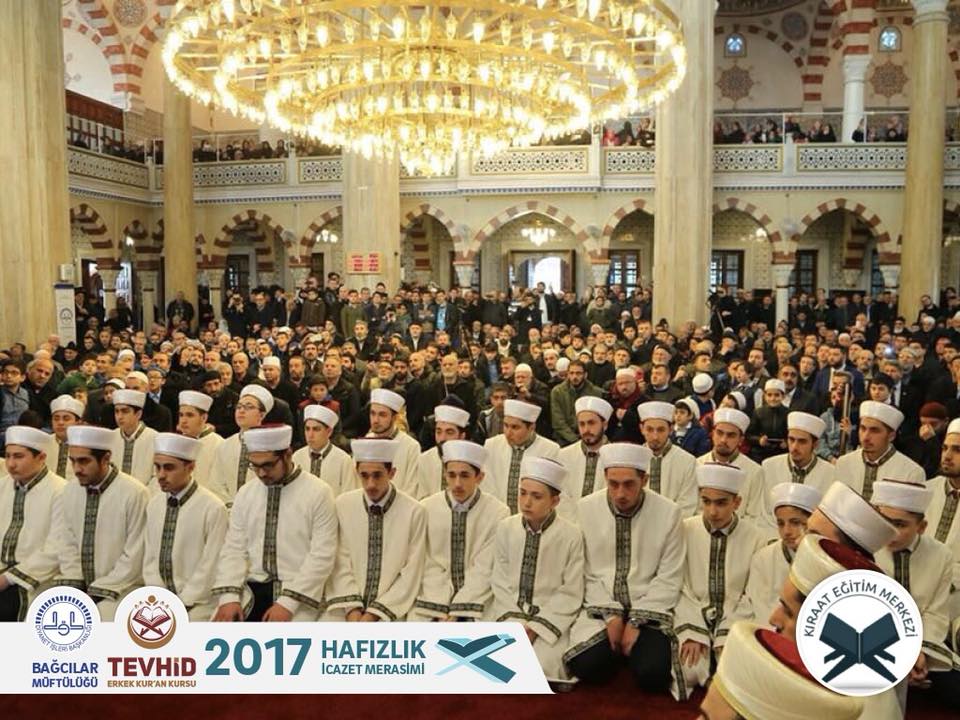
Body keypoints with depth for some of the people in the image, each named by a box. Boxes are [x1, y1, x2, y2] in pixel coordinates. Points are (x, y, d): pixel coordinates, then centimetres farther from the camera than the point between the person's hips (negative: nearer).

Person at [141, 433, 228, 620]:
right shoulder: (153, 505, 6)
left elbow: (210, 567, -11)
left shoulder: (213, 508, -12)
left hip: (196, 604, -4)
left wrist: (182, 605, -12)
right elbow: (149, 558, 8)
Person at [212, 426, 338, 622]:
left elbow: (321, 556, -10)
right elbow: (234, 548, 6)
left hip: (296, 593, -3)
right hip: (249, 589, 4)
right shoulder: (245, 493, 9)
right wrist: (229, 596, -9)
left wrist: (287, 603, -17)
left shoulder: (319, 493, -5)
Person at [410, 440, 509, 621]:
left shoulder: (498, 513, -6)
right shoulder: (427, 509, 0)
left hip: (478, 601, -1)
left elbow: (484, 569, -7)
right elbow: (428, 566, -1)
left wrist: (456, 612, -13)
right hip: (434, 600, 1)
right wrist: (440, 611, -12)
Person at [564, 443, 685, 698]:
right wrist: (611, 613, -11)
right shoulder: (585, 508, -5)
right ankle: (617, 651, 12)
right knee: (586, 667, -21)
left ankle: (635, 645, 12)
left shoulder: (668, 512, -8)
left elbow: (669, 578, -6)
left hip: (649, 611, -1)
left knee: (651, 674, -22)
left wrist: (636, 621, -12)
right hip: (600, 609, 1)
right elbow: (584, 572, -2)